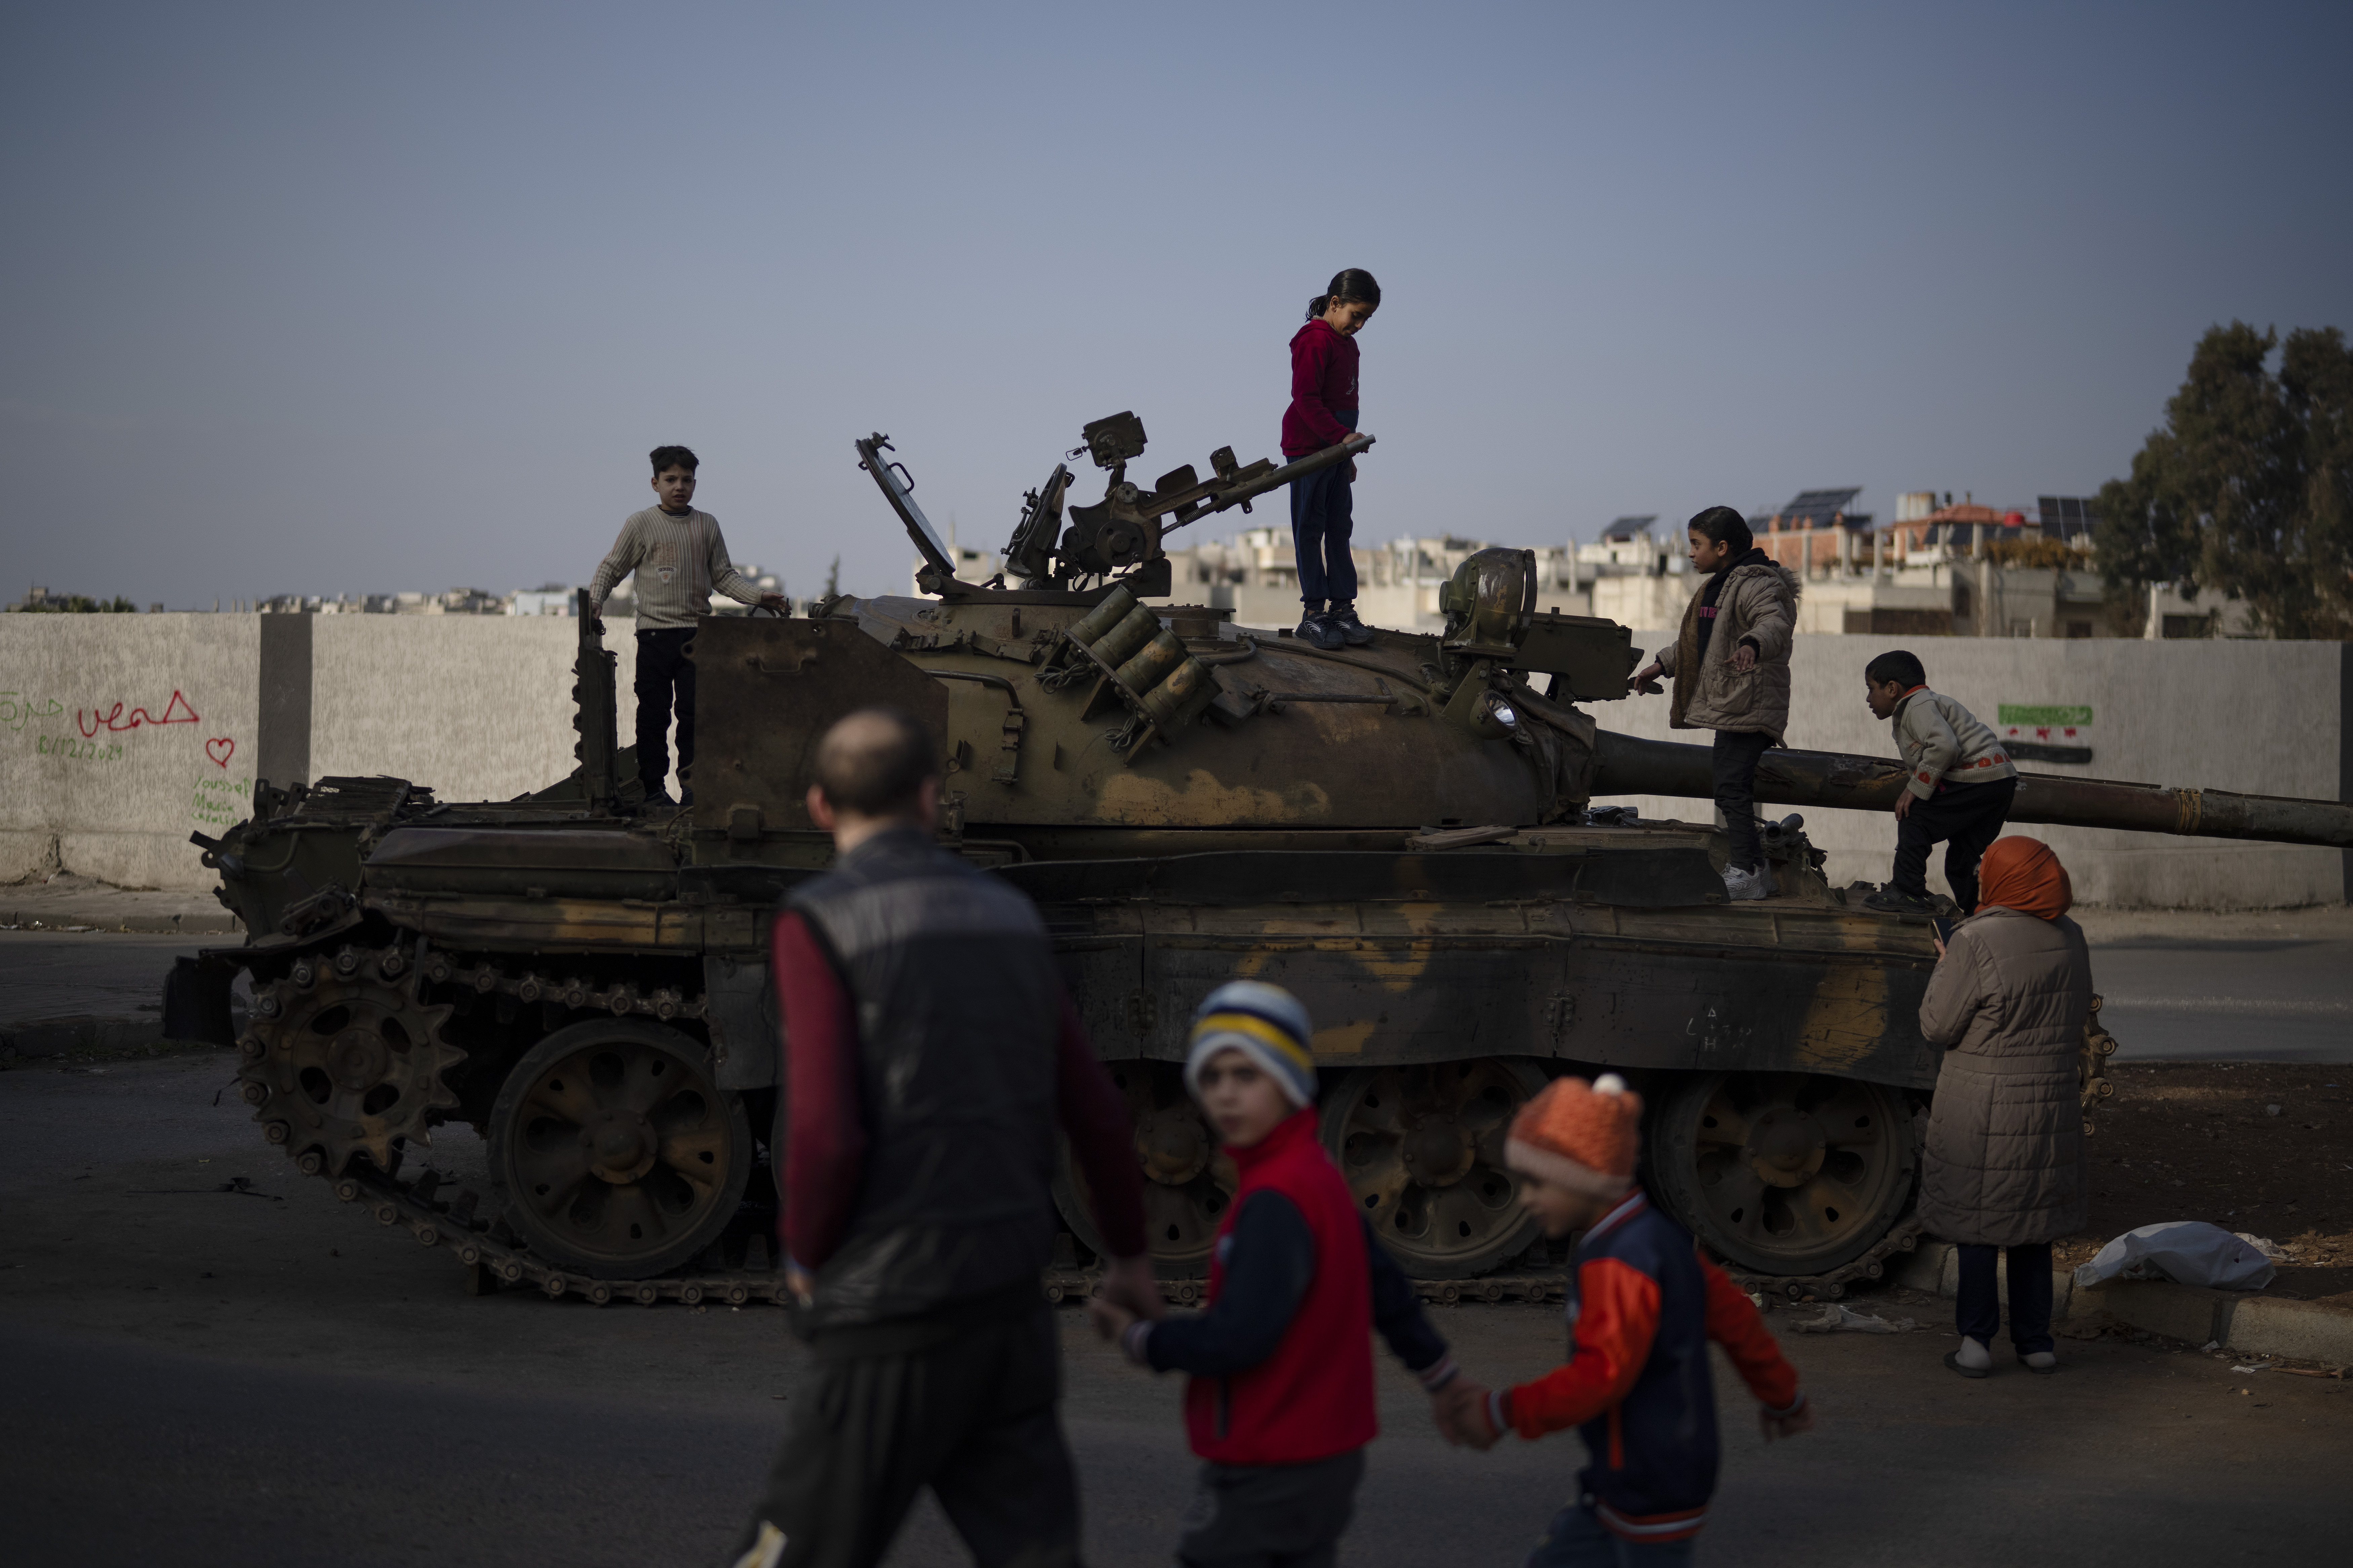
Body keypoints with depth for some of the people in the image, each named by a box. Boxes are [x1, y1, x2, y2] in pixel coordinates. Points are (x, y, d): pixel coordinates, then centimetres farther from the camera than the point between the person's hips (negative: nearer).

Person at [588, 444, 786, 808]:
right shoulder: (641, 525, 1)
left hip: (698, 632, 2)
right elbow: (611, 570, 5)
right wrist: (594, 603, -11)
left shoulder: (707, 526, 10)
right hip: (656, 631, -2)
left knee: (695, 711, -1)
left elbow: (724, 576, 14)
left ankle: (692, 785, 6)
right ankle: (653, 788, 7)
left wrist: (759, 597, 1)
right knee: (654, 713, -1)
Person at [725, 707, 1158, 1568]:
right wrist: (1130, 1254, 30)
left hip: (897, 1332, -6)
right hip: (1014, 1315, 6)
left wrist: (804, 1255, 0)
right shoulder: (1007, 918, 10)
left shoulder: (818, 922, -9)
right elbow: (1098, 1113, 15)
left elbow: (825, 1134, -20)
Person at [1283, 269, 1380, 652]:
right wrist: (1342, 436, -26)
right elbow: (1306, 400, -20)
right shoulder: (1315, 341, -13)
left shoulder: (1347, 345, 15)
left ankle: (1342, 608, 11)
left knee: (1340, 529, 8)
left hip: (1336, 448, 9)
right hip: (1308, 446, -9)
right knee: (1310, 530, -4)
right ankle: (1313, 613, -2)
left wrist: (1348, 456, 21)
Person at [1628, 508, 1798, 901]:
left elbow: (1776, 622, -32)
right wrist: (1662, 665, 41)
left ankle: (1744, 874, -14)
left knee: (1731, 787, -14)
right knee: (1733, 788, 13)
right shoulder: (1720, 586, 21)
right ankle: (1755, 870, 20)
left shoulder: (1756, 584, -12)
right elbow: (1697, 640, 37)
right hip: (1729, 706, 11)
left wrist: (1753, 645, -52)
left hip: (1749, 706, -11)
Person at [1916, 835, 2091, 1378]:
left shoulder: (1977, 941, -18)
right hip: (2051, 1102, 5)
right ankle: (2035, 1341, 20)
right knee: (2034, 1226, 16)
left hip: (1980, 1109, -5)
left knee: (1975, 1221, 6)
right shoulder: (2069, 938, 0)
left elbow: (1938, 1027, -13)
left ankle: (1976, 1342, 5)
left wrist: (1943, 967, 4)